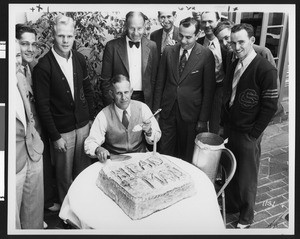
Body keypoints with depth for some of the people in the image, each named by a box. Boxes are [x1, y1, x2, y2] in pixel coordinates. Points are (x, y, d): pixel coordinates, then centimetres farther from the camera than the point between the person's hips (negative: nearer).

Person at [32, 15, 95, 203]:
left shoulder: (79, 59, 1)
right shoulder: (43, 66, -15)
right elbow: (42, 105, -13)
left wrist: (91, 118, 8)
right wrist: (55, 137, -12)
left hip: (84, 125, 4)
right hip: (62, 130, -4)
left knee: (84, 171, 14)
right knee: (65, 176, 11)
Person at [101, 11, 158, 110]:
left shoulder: (151, 46, 2)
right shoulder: (112, 46, -4)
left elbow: (153, 78, 5)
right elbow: (105, 80, -1)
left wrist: (153, 105, 2)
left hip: (144, 99, 2)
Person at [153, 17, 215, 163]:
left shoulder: (206, 55, -8)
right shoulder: (168, 51, 2)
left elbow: (208, 89, -5)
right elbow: (160, 82, 7)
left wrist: (203, 119, -6)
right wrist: (156, 109, 5)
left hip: (190, 112, -2)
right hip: (167, 111, 3)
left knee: (187, 155, 11)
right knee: (165, 152, 9)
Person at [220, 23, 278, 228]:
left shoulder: (266, 70, -15)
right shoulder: (233, 65, 6)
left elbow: (270, 106, -14)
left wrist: (253, 135, -12)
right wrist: (223, 124, 8)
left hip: (248, 135, -5)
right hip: (229, 129, 6)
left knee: (247, 178, 9)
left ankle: (246, 217, 31)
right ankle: (231, 205, 40)